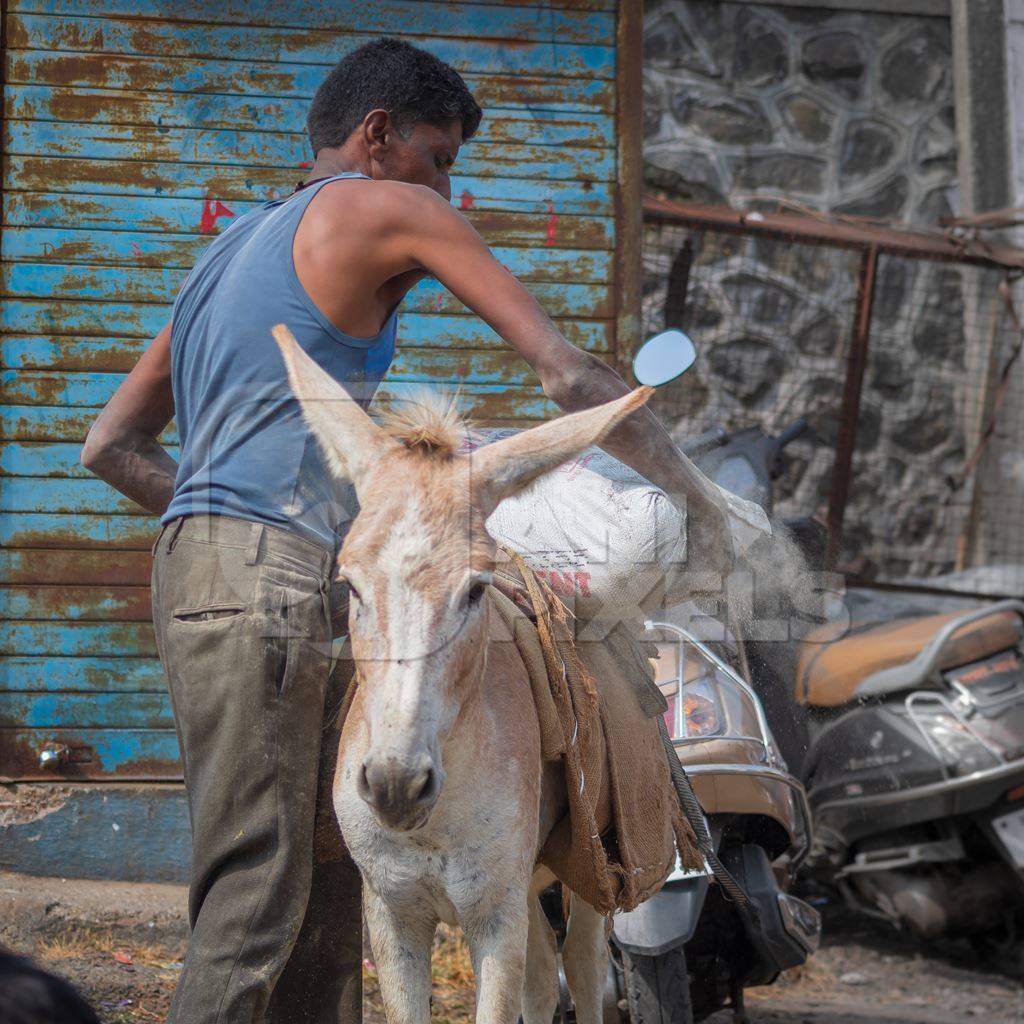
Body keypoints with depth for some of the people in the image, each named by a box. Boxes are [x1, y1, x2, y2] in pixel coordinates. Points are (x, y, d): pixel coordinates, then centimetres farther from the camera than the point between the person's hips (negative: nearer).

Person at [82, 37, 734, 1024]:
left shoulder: (234, 247, 26)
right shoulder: (387, 209, 2)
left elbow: (110, 445, 26)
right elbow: (569, 375, -1)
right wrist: (688, 490, 9)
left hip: (200, 569, 9)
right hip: (268, 581, -9)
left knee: (324, 880, 11)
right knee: (255, 903, -13)